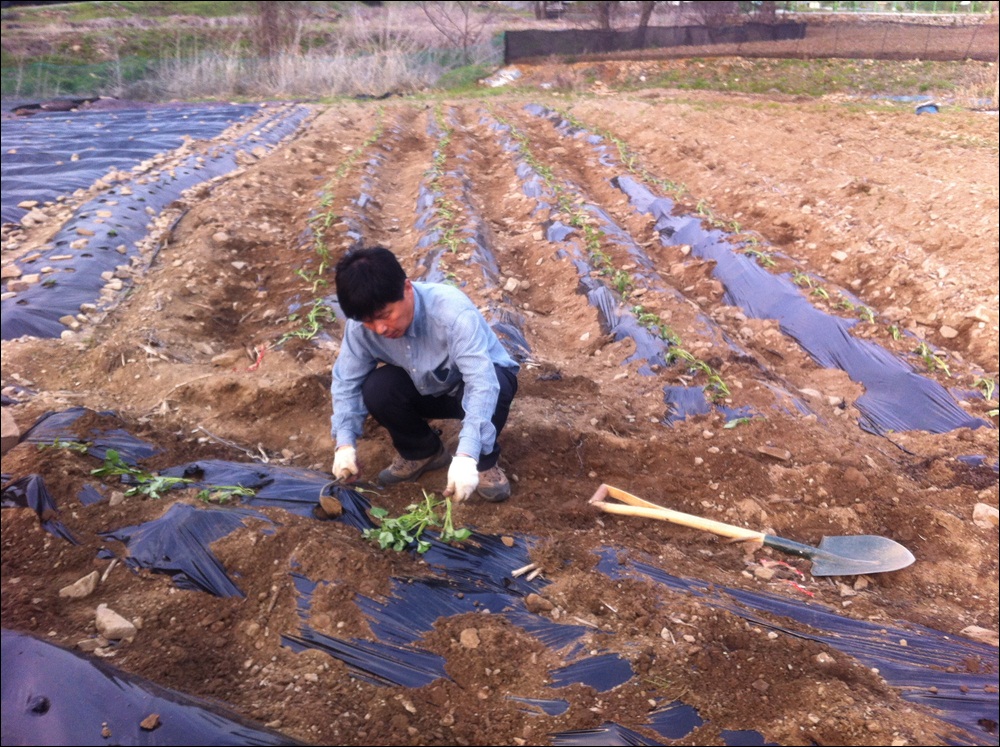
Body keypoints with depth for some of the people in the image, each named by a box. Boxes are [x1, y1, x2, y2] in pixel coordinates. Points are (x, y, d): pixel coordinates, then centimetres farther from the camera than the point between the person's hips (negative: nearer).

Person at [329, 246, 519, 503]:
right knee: (377, 389, -24)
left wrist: (466, 455, -55)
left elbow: (482, 382, -46)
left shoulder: (451, 311, -38)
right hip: (429, 388, 4)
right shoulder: (361, 325, -23)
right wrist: (345, 443, -25)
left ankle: (484, 462, -8)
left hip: (481, 379, -4)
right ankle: (421, 452, 6)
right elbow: (346, 381, -11)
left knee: (495, 387, -38)